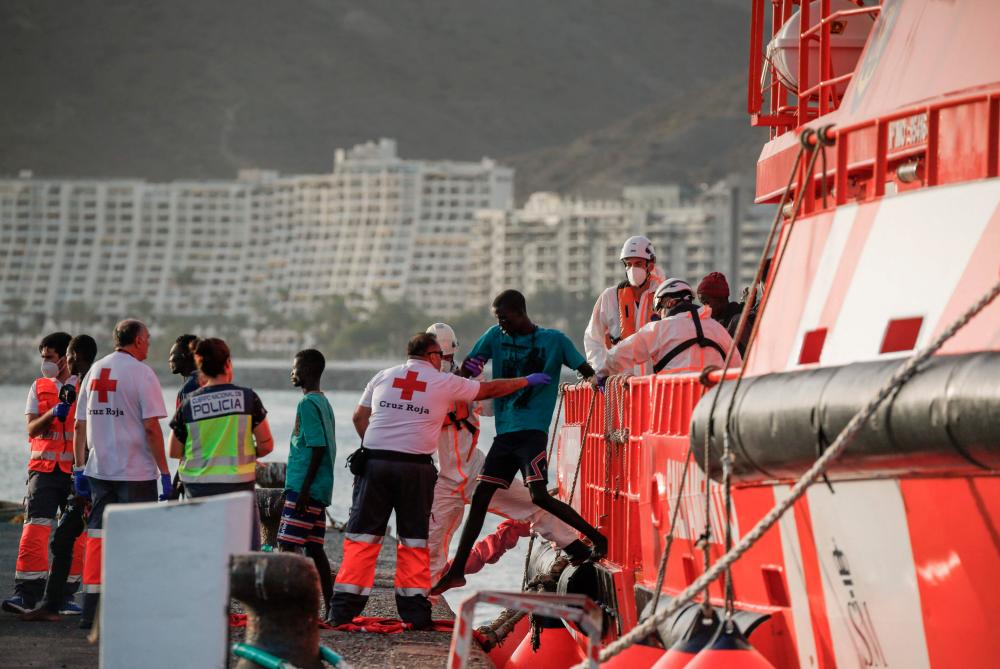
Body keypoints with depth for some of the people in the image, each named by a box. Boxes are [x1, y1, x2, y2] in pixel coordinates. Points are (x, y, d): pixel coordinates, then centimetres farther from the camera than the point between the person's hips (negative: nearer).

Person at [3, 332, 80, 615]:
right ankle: (26, 593, -13)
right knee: (35, 528, -11)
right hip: (44, 468, 1)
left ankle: (64, 594, 11)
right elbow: (32, 429, 2)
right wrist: (52, 413, -14)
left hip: (76, 470, -1)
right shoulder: (39, 387, 11)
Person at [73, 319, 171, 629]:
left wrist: (79, 468, 16)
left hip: (99, 471, 6)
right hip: (136, 472, -6)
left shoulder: (95, 371, 10)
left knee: (97, 536, 8)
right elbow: (151, 427, -14)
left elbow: (80, 425, 11)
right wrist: (165, 472, -11)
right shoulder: (141, 373, -9)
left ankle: (91, 610, 7)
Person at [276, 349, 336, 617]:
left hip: (303, 488, -10)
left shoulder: (308, 404, -12)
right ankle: (329, 607, 9)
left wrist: (304, 490, -20)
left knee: (286, 545, -10)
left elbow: (318, 448, -19)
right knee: (314, 548, 10)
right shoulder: (323, 402, 17)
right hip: (321, 489, 10)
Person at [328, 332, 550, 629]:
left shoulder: (383, 377, 12)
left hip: (374, 462, 2)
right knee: (414, 539, 8)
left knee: (362, 536, 2)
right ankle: (415, 611, 8)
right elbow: (490, 389, 16)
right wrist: (527, 381, 29)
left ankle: (343, 609, -3)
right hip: (415, 467, -2)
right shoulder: (444, 382, 5)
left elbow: (359, 417, 14)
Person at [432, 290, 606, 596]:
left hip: (532, 430, -5)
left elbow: (587, 372, 2)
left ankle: (597, 538, -9)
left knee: (539, 495, -21)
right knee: (480, 496, 5)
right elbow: (466, 370, 12)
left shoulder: (554, 340, -1)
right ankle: (457, 571, 11)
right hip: (505, 432, 5)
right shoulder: (496, 337, 10)